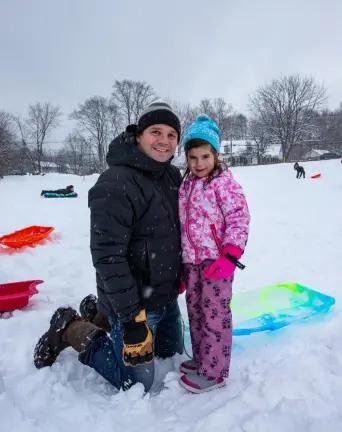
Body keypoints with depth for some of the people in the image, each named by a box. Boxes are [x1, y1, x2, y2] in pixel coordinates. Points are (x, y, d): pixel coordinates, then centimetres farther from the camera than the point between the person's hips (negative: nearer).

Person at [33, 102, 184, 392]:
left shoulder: (173, 176, 2)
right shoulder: (115, 184, -24)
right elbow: (108, 257, -26)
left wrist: (181, 274, 17)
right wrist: (132, 319, -25)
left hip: (167, 296, 8)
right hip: (134, 302, -8)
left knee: (172, 354, 27)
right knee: (137, 385, 7)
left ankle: (100, 316, 34)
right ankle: (72, 330, 19)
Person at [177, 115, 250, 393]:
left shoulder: (224, 182, -10)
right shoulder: (186, 185, 11)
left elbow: (239, 220, -15)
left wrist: (229, 256, -23)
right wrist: (182, 264, 18)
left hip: (217, 260, -7)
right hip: (192, 261, 8)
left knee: (215, 313, 1)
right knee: (195, 310, 17)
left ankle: (213, 372, 17)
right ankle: (201, 358, 37)